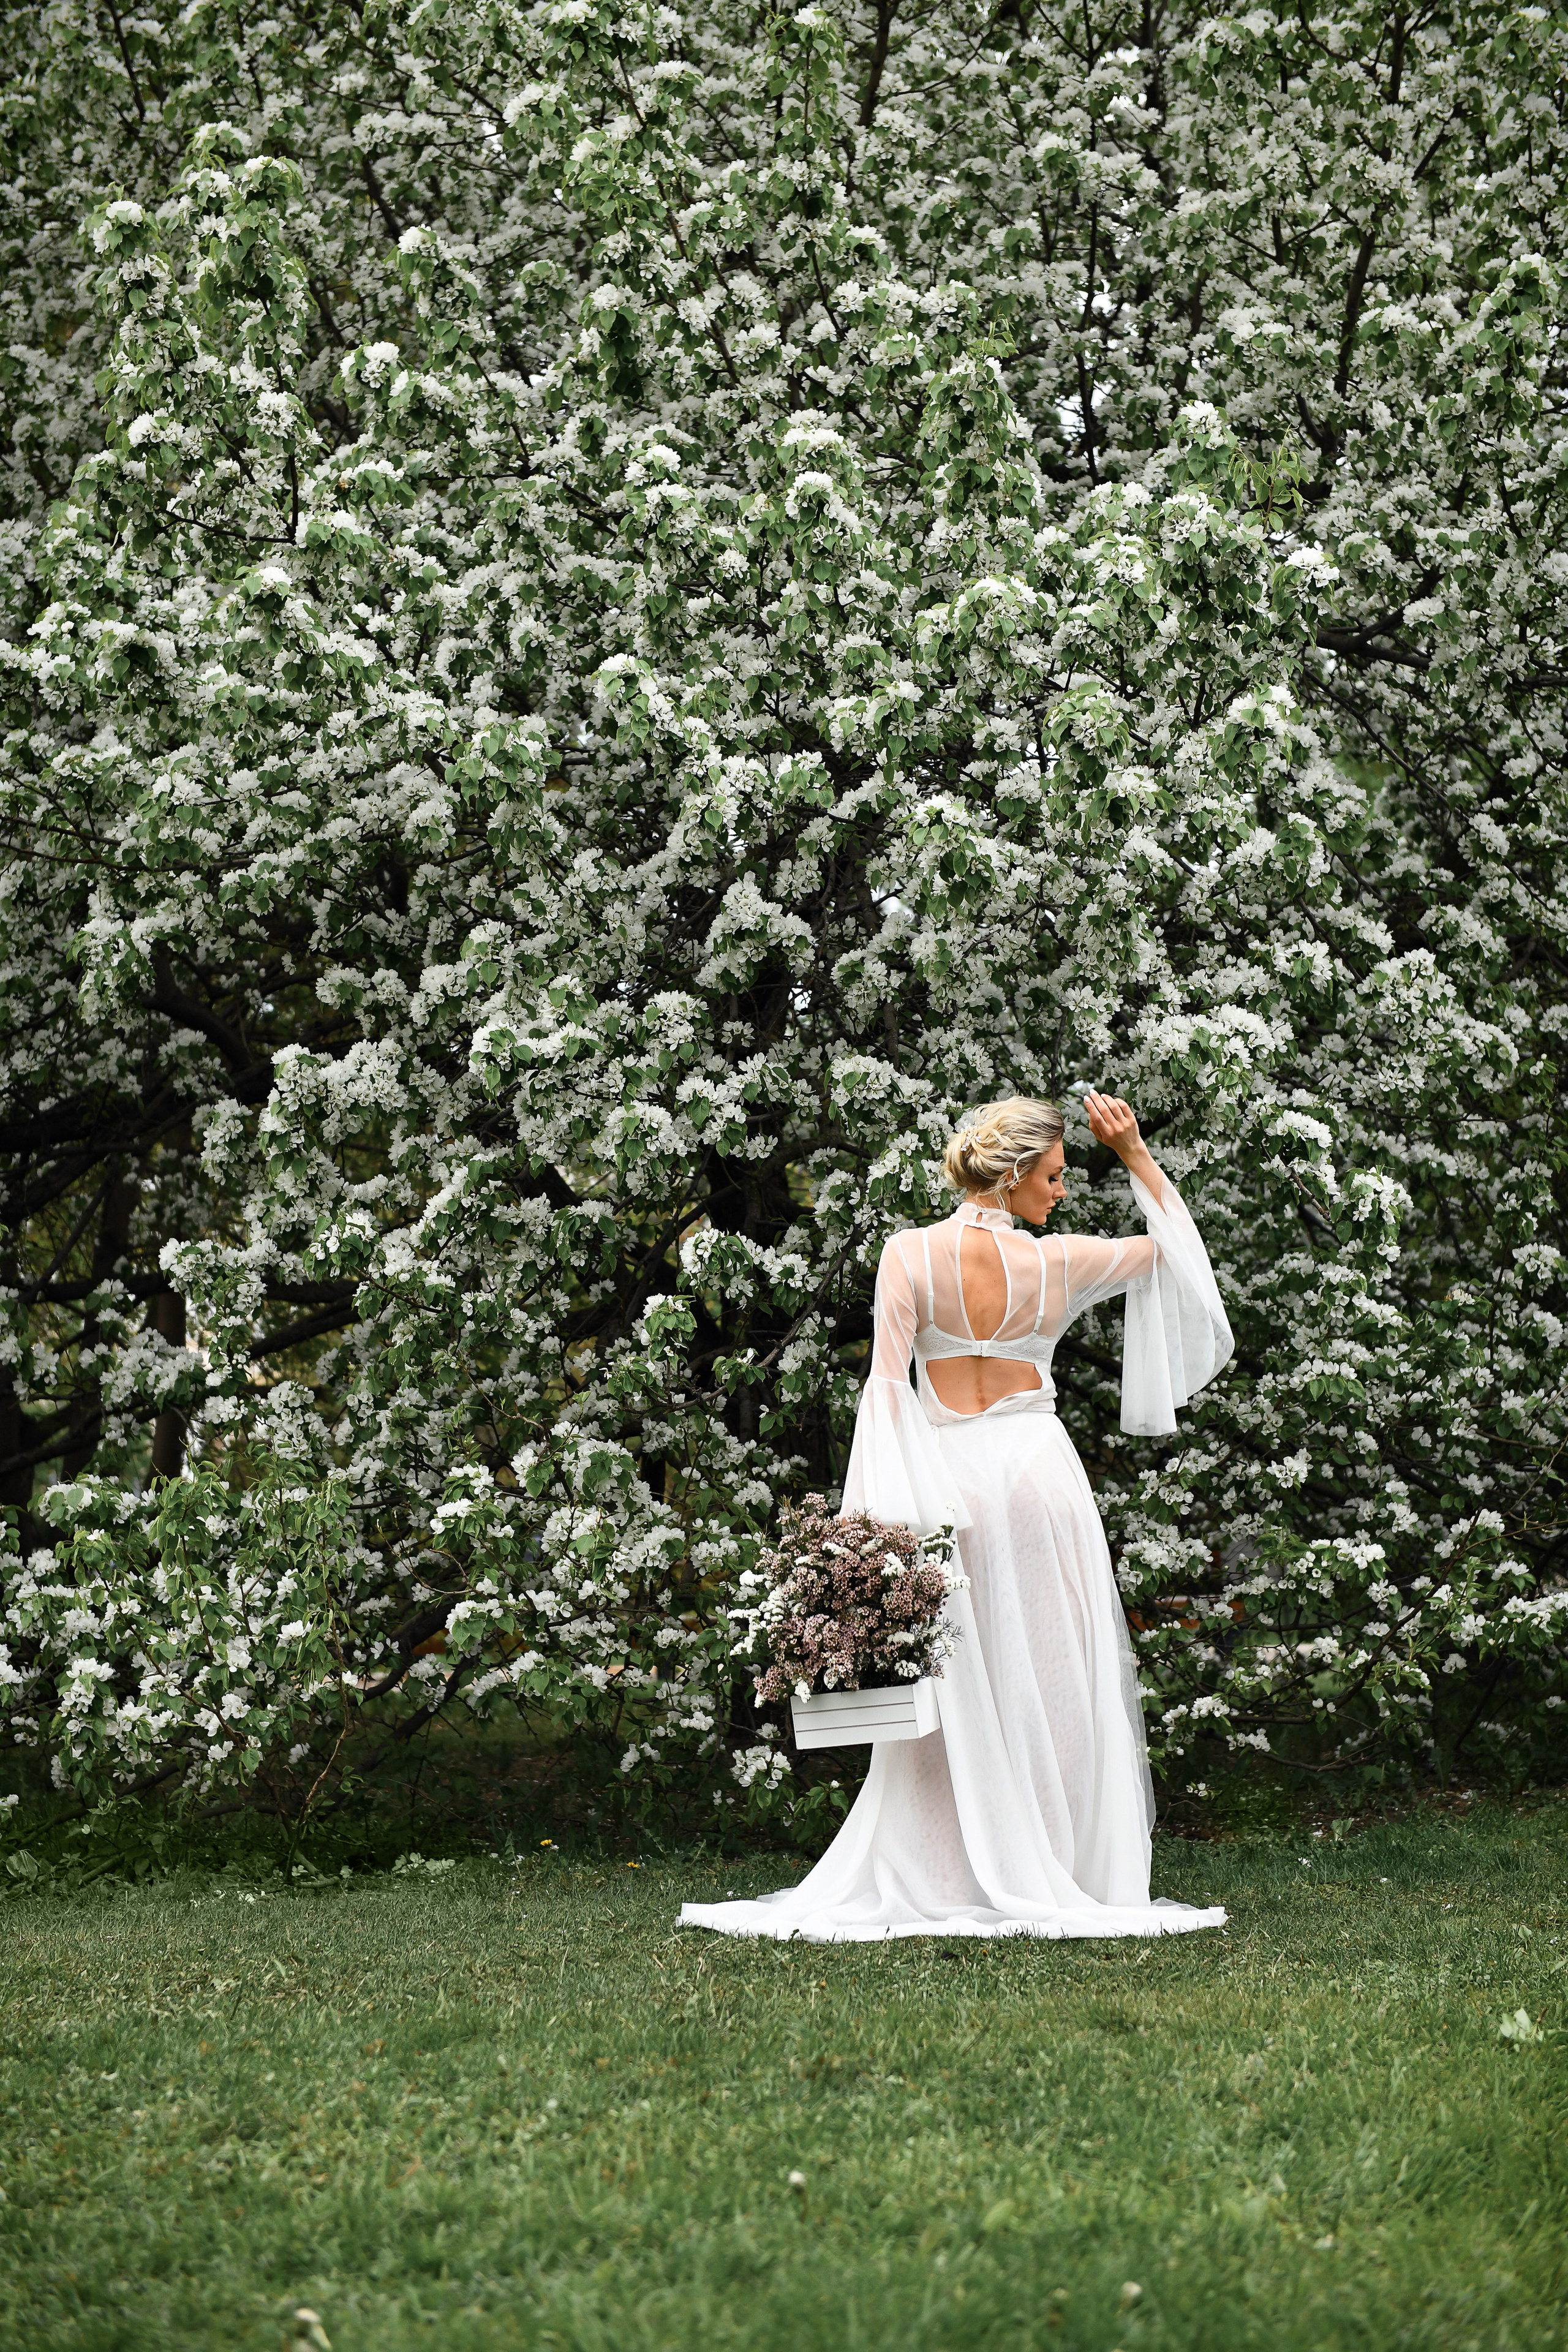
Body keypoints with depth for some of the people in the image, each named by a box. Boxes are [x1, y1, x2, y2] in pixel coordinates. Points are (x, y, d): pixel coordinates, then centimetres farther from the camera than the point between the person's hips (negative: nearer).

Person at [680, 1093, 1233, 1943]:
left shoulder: (909, 1254, -4)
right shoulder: (1054, 1262, -3)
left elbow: (887, 1380, -9)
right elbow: (1169, 1243, 12)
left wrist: (887, 1507, -8)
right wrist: (1135, 1154, 8)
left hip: (944, 1471, 1)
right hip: (1036, 1463, -1)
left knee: (952, 1689, 5)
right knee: (1053, 1681, 5)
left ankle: (936, 1880, 3)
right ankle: (1052, 1878, 6)